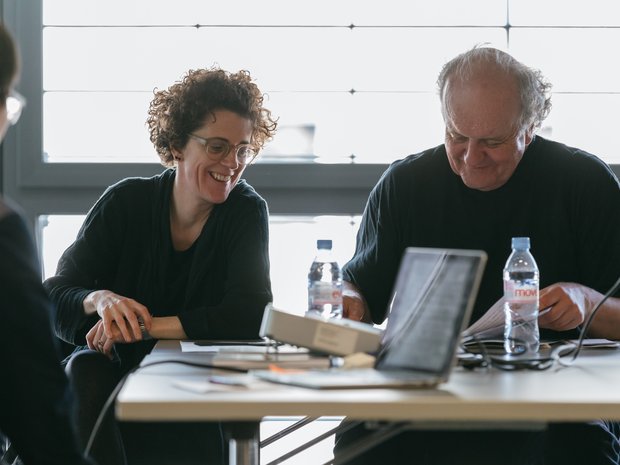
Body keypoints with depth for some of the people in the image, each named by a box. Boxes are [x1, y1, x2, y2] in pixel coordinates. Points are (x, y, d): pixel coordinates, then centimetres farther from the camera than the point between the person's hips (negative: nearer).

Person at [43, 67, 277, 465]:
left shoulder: (247, 212, -3)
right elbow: (53, 296, -5)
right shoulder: (126, 203, -1)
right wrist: (100, 300, -29)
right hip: (115, 372, 2)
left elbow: (250, 314, -17)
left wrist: (144, 325, -24)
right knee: (83, 371, -31)